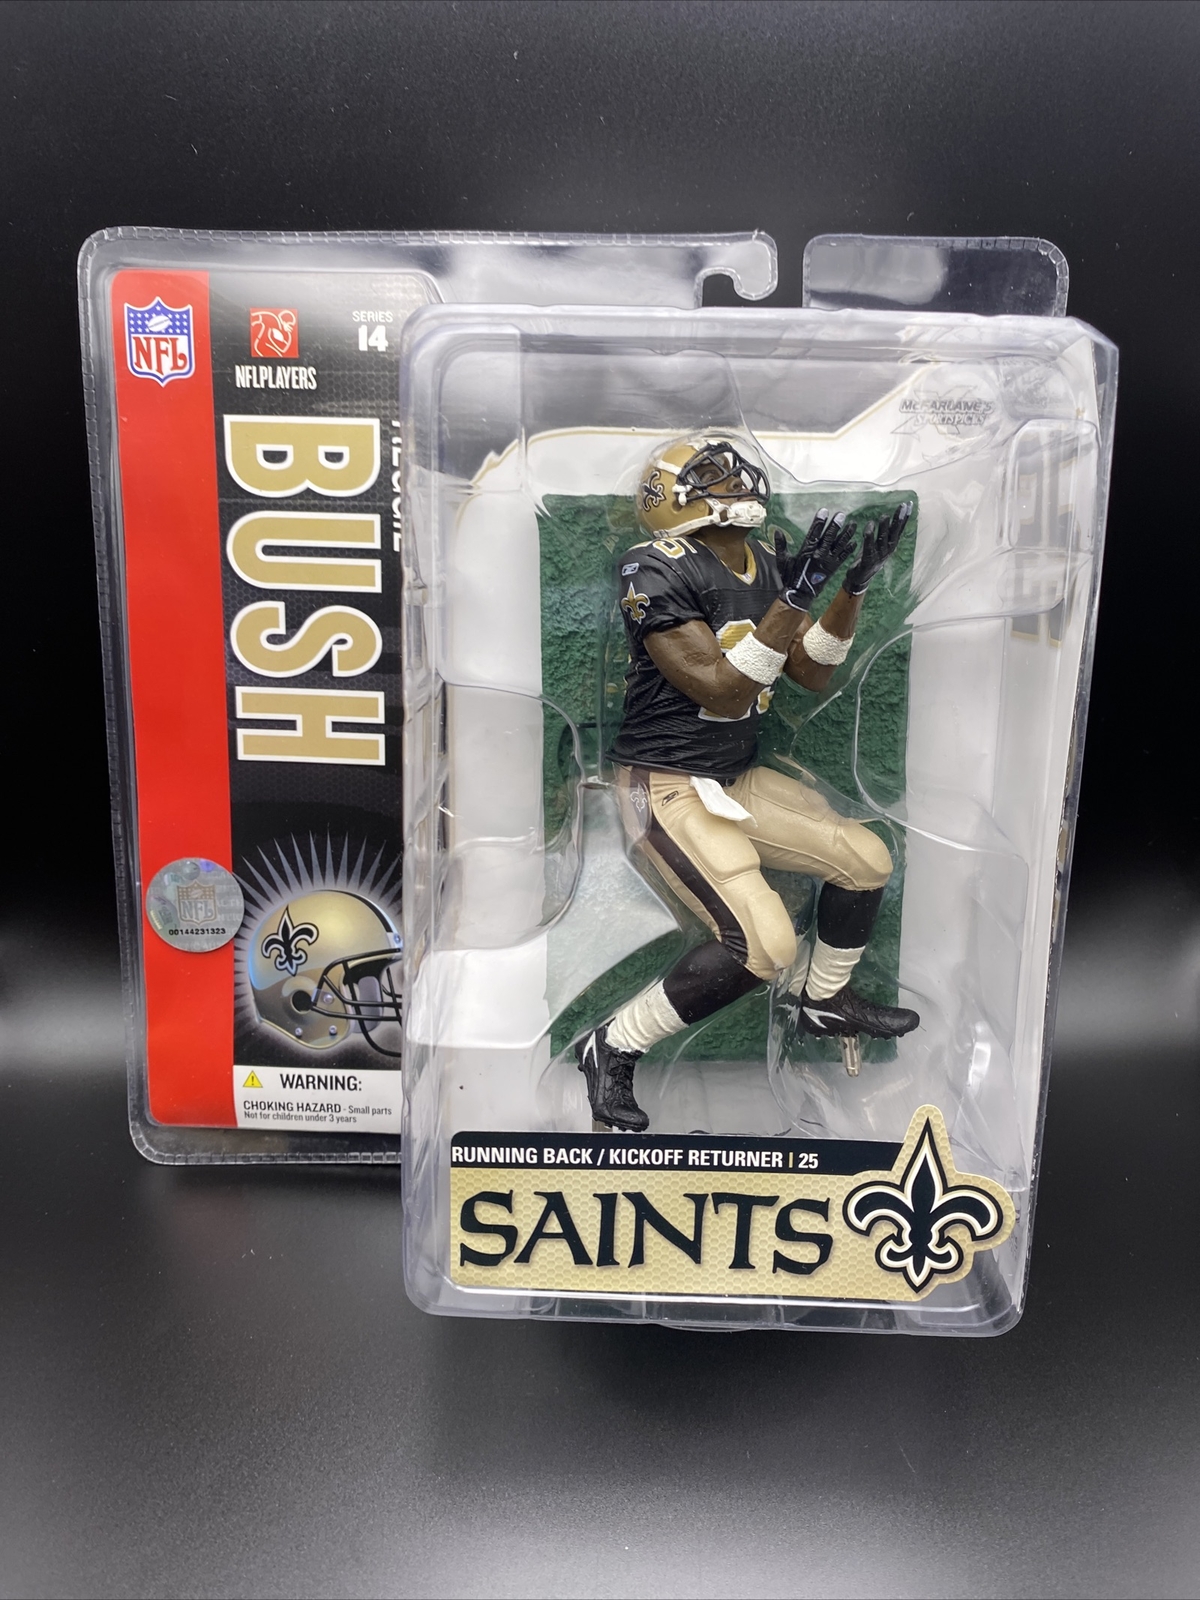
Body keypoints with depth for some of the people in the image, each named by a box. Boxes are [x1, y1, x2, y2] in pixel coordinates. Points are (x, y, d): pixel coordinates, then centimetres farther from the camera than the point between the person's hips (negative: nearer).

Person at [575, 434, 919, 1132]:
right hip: (668, 785, -9)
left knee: (868, 860, 12)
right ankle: (613, 1048, -3)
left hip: (740, 778, 9)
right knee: (765, 945, -21)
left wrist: (856, 581, -2)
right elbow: (724, 694, -26)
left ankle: (823, 1000, 37)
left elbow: (813, 673, 9)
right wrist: (796, 594, -28)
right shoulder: (659, 570, -20)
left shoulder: (769, 562, 6)